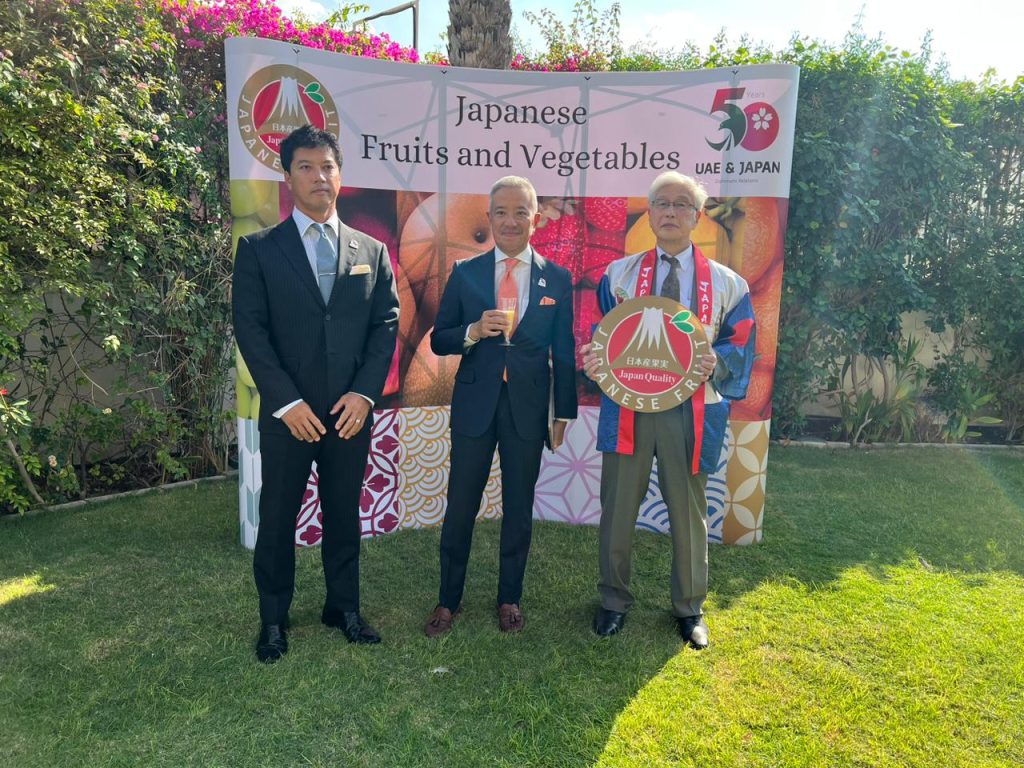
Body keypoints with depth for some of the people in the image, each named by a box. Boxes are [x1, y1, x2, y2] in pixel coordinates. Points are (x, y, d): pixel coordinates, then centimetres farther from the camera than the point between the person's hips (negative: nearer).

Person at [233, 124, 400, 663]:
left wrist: (364, 393, -8)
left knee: (344, 515, 14)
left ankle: (343, 608, 31)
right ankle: (273, 620, 27)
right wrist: (287, 403, -13)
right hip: (287, 413, -2)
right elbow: (250, 330, -6)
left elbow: (386, 325, 3)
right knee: (277, 519, 9)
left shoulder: (371, 251, 8)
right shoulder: (258, 250, 0)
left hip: (351, 412, 2)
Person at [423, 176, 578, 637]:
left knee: (519, 508, 11)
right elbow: (438, 340, 3)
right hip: (474, 404, 0)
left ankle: (509, 598, 29)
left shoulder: (557, 278, 3)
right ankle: (448, 600, 25)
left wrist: (564, 412, 5)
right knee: (460, 506, 6)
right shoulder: (465, 273, 2)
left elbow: (563, 352, 5)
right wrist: (473, 332, -17)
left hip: (528, 408, 1)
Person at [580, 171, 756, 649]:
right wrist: (592, 360, -13)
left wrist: (716, 362, -17)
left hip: (691, 410, 0)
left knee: (689, 513, 10)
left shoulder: (725, 283, 6)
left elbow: (741, 343, 4)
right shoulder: (619, 275, 8)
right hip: (628, 404, 1)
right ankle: (614, 601, 28)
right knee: (617, 510, 7)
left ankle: (690, 608, 31)